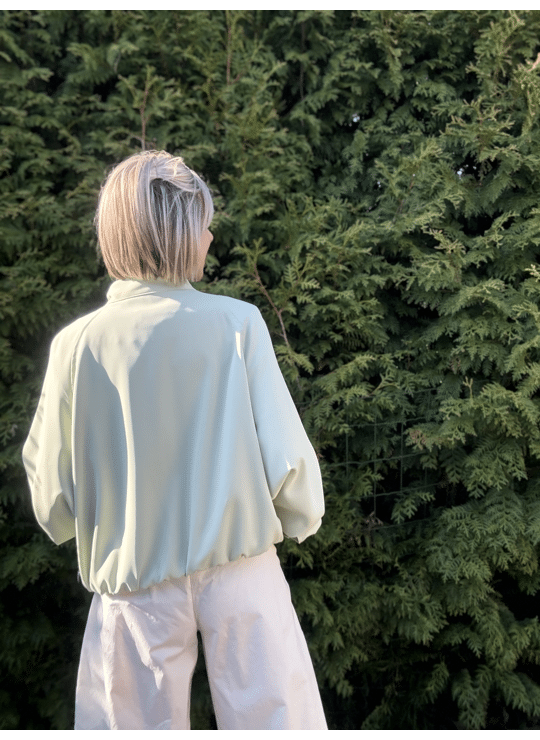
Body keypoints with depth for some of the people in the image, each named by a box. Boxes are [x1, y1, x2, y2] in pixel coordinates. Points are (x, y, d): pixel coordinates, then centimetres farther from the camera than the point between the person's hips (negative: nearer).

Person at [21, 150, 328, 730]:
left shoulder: (76, 344, -8)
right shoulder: (237, 323, -12)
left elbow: (51, 491, -1)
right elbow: (283, 451, -10)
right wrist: (303, 518, 10)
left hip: (135, 582, 2)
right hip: (240, 568, -1)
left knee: (140, 722, 18)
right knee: (273, 718, 15)